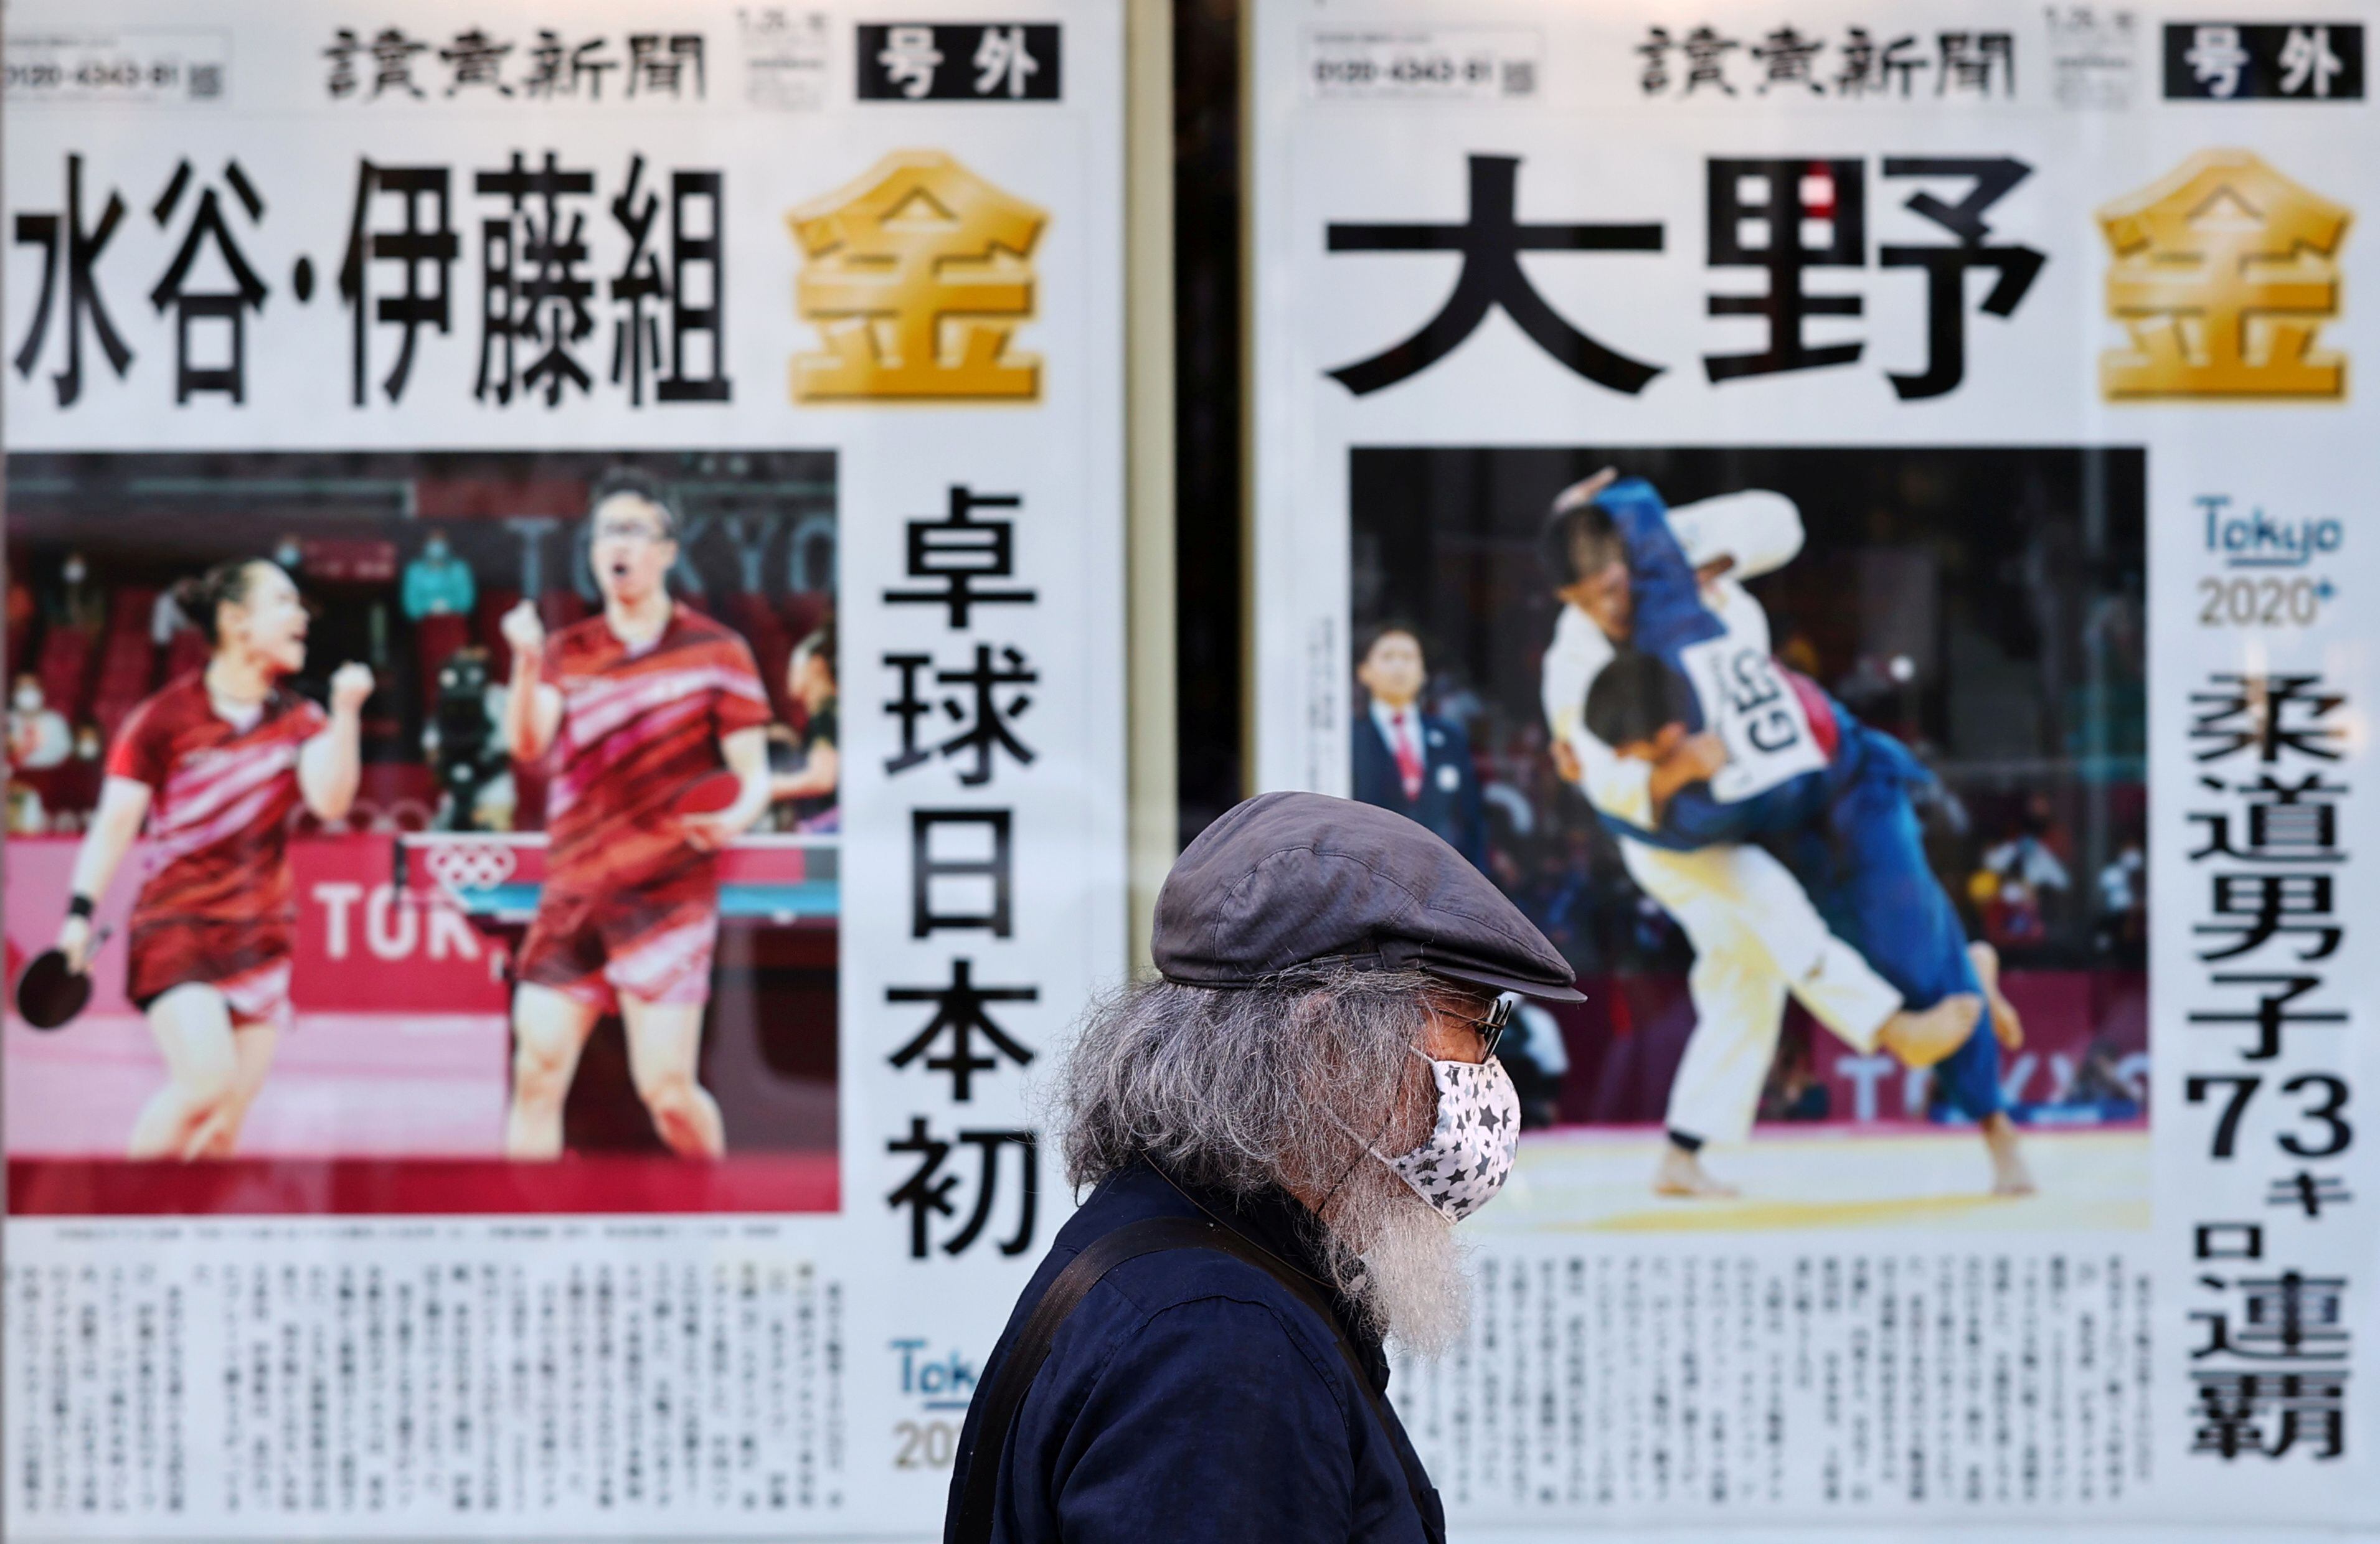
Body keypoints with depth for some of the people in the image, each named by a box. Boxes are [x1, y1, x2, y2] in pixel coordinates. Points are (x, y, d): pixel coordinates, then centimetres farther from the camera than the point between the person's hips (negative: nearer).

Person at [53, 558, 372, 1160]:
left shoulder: (300, 722, 9)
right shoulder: (164, 719, -3)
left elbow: (330, 800, -8)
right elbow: (115, 823, 0)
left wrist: (346, 711, -17)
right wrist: (82, 912, -7)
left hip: (262, 939, 5)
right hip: (177, 926, -5)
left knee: (222, 1130, -1)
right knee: (207, 1081, -23)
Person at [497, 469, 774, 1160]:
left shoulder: (716, 652, 1)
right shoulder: (567, 653, 10)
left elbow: (754, 772, 0)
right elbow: (526, 744, -6)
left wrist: (737, 817, -23)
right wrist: (527, 664, -24)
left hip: (667, 896, -4)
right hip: (571, 893, 4)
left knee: (666, 1088, -8)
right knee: (537, 1072, -2)